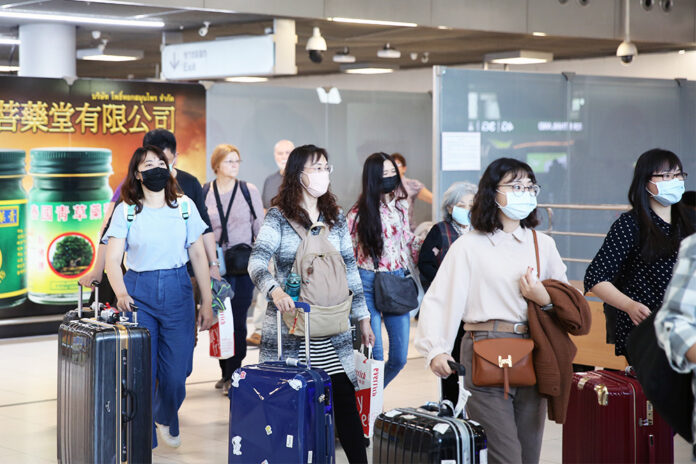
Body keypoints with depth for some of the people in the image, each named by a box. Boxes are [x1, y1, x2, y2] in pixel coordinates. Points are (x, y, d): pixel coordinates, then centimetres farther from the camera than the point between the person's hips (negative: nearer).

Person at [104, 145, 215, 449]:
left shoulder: (185, 207, 7)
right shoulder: (126, 211, 2)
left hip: (177, 291, 1)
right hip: (139, 293, -1)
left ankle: (165, 419, 32)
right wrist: (121, 293, -23)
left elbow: (198, 256, 9)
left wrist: (206, 302, 6)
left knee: (176, 372, 1)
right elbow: (112, 260, -4)